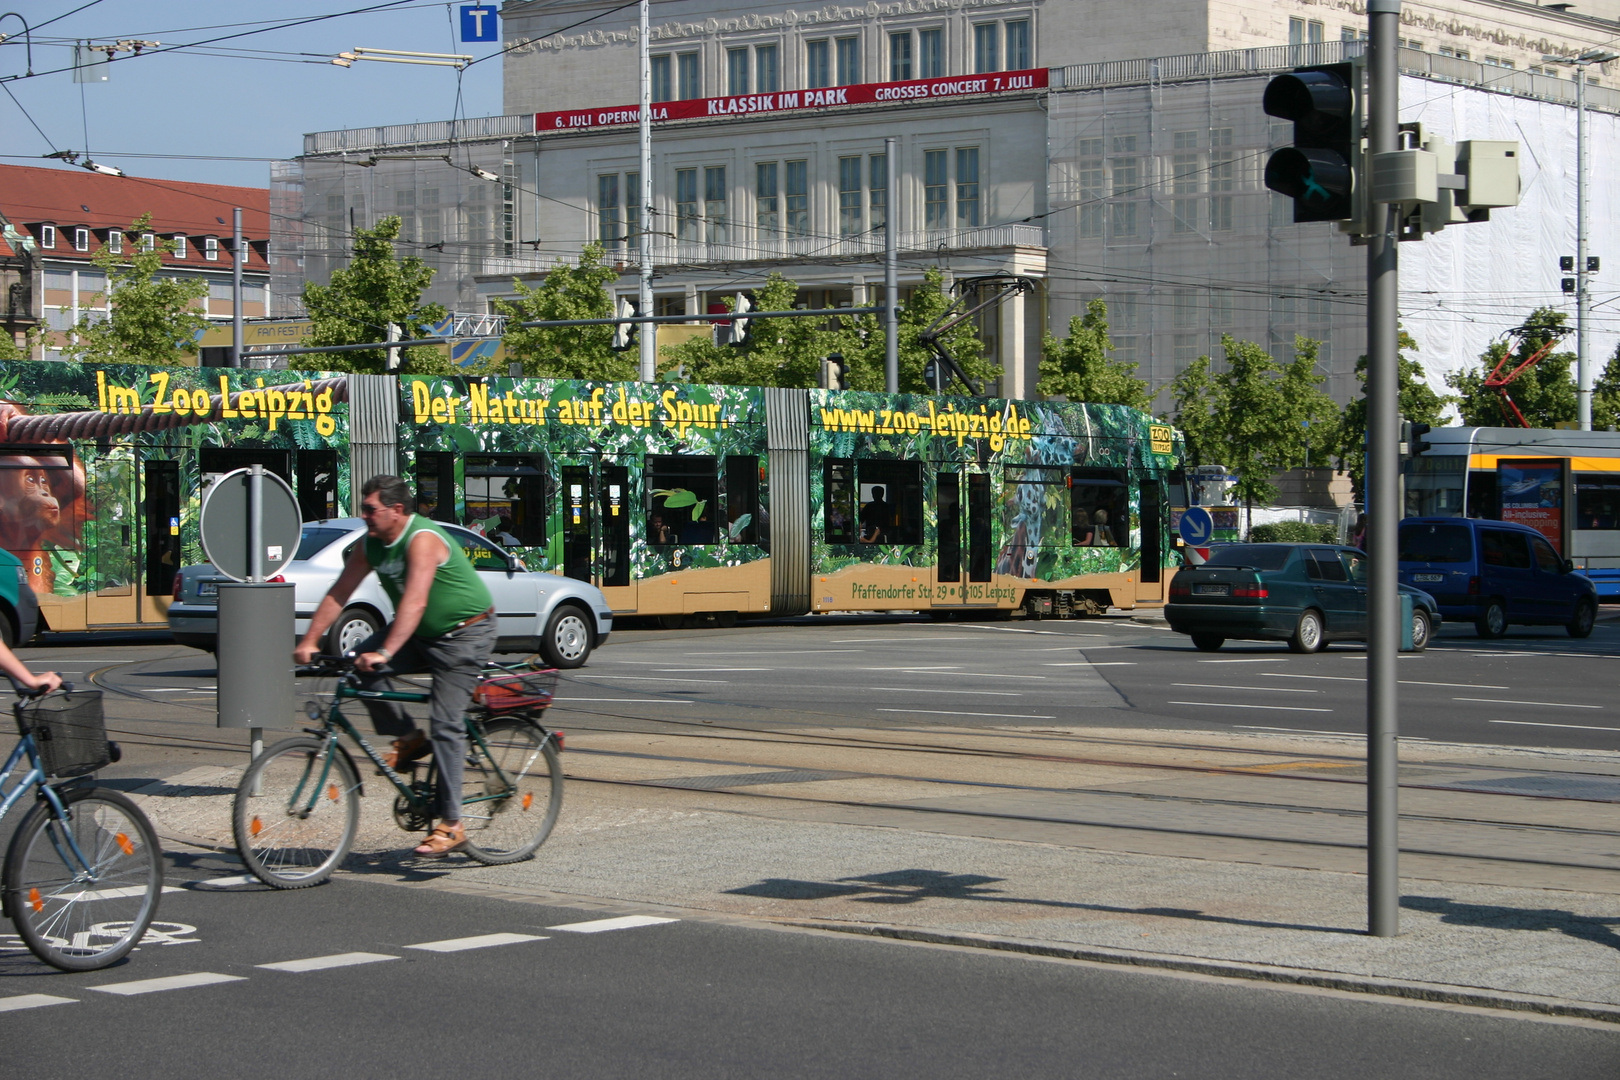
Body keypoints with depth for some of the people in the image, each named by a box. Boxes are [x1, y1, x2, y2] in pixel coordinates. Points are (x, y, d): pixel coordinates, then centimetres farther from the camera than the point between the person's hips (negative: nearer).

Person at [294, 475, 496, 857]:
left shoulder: (423, 539, -26)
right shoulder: (371, 546, -2)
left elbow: (415, 602, -37)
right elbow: (339, 593, 0)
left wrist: (385, 653, -46)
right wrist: (309, 641, -11)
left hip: (466, 635, -8)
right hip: (422, 636, 8)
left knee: (445, 724, -15)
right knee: (363, 664, -15)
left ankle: (451, 825, -12)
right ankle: (408, 739, 2)